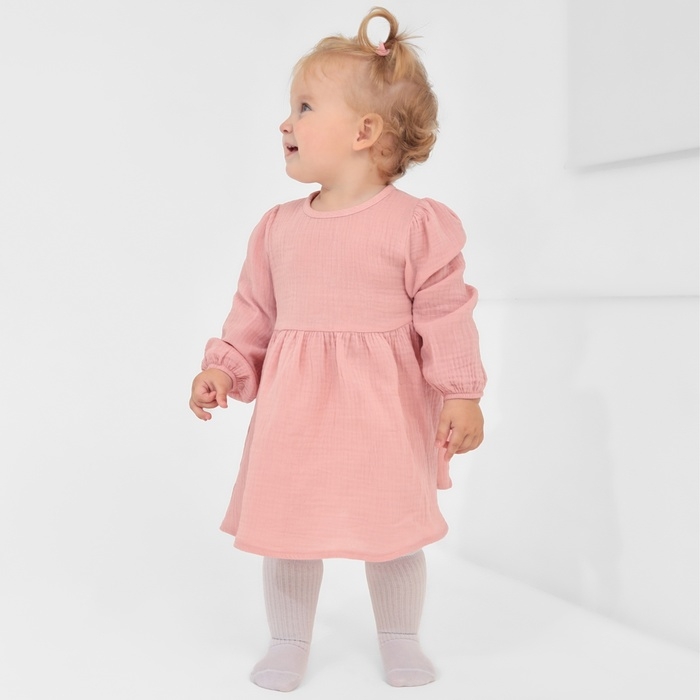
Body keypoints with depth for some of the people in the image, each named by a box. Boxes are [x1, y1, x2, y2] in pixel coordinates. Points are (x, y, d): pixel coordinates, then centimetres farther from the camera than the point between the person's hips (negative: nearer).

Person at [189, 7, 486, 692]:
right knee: (285, 527, 8)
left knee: (393, 529, 10)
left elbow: (445, 314, -8)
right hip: (294, 407, 3)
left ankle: (400, 639, 33)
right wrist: (223, 368, 2)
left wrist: (461, 393, -12)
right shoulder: (277, 227, 5)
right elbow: (253, 312, 11)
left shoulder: (416, 224, -8)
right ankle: (288, 641, 29)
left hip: (385, 409, -3)